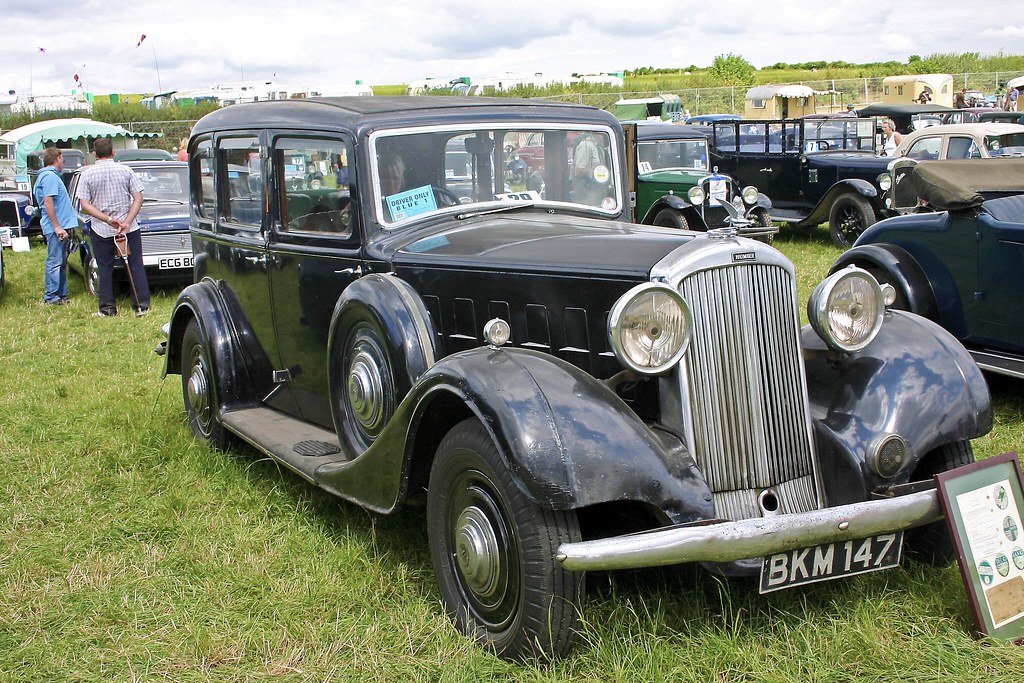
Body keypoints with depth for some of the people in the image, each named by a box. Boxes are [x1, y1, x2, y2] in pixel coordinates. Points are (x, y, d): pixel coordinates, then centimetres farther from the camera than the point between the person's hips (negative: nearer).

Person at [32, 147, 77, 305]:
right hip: (55, 227, -11)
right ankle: (51, 297, -5)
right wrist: (57, 227, -22)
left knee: (61, 262, 14)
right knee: (55, 262, -7)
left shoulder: (49, 176, 20)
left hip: (59, 227, 11)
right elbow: (48, 202, -20)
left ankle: (61, 295, 19)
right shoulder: (50, 176, -12)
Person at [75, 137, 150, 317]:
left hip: (101, 230, 0)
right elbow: (138, 198, -6)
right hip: (130, 228, 0)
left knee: (105, 268, 9)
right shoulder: (126, 171, -1)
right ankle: (142, 305, 5)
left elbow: (85, 205, -8)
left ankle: (107, 308, 10)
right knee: (136, 266, 7)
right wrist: (127, 222, -11)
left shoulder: (87, 175, -2)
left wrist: (107, 219, -13)